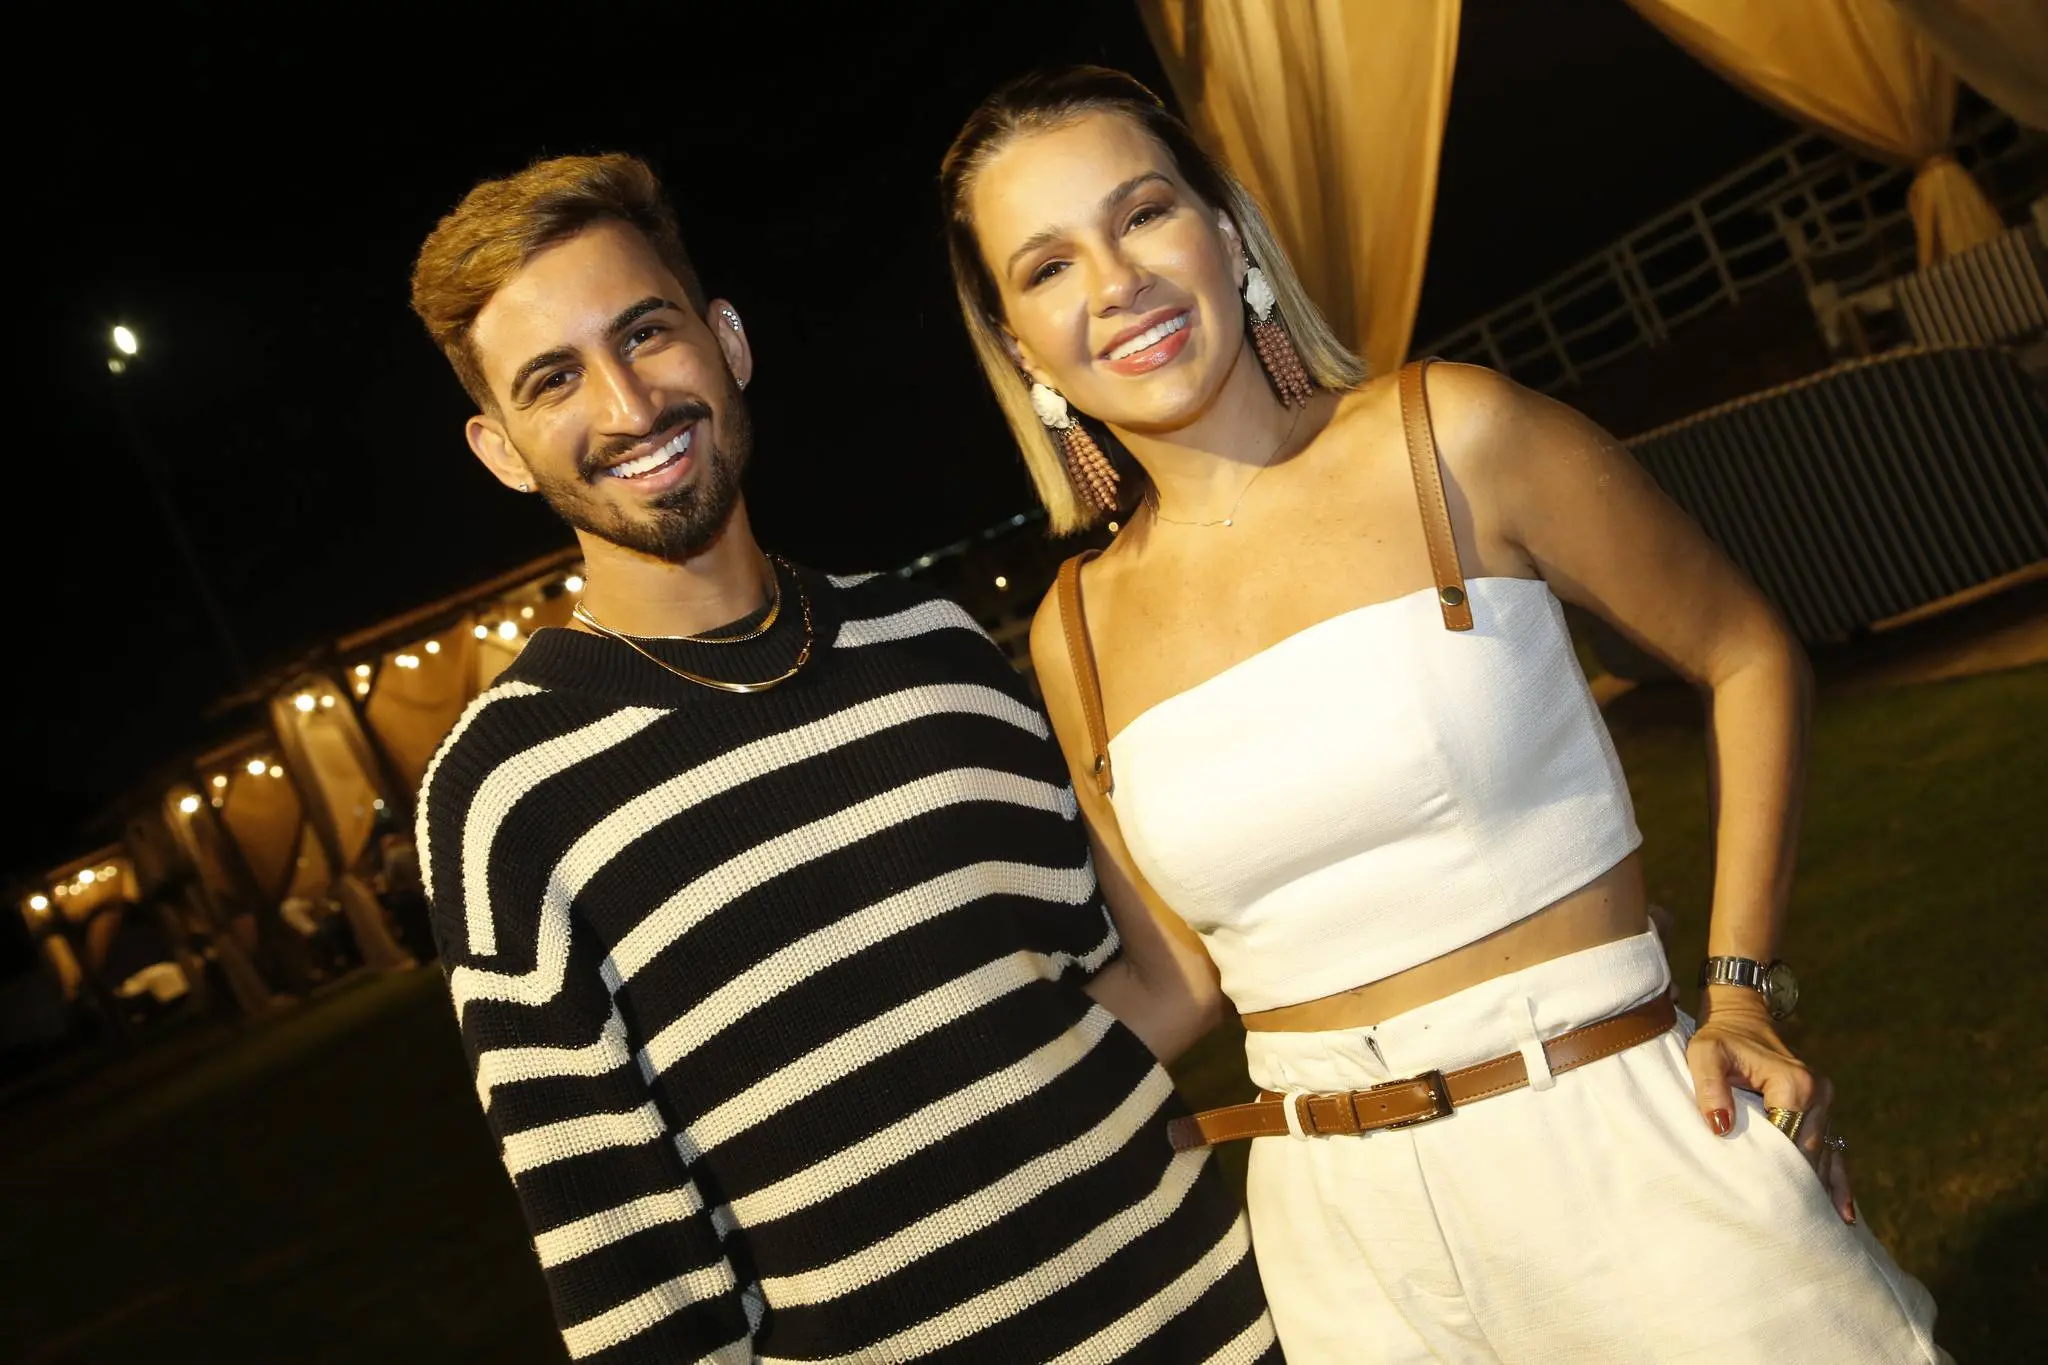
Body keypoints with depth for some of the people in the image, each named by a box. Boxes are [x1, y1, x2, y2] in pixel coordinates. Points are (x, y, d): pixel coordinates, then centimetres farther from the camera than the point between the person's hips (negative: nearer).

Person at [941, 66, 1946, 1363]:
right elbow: (1175, 980, 8)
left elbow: (1749, 659, 2)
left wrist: (1742, 993, -3)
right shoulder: (1080, 630, 1)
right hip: (1344, 1230, 3)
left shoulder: (1450, 437, -8)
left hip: (1630, 1157, -2)